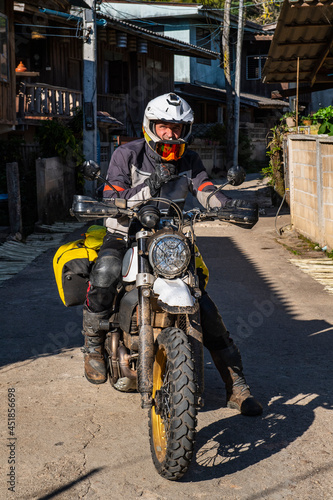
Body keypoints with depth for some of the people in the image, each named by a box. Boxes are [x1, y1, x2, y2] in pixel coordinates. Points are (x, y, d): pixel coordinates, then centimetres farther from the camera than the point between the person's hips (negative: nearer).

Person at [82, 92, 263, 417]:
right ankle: (93, 344, -11)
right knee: (105, 272, -37)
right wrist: (149, 187, -33)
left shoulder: (188, 160, 5)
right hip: (125, 235, -3)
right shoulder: (127, 155, -7)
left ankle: (236, 385, 3)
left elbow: (207, 192, -8)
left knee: (204, 307, -8)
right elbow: (112, 202, -16)